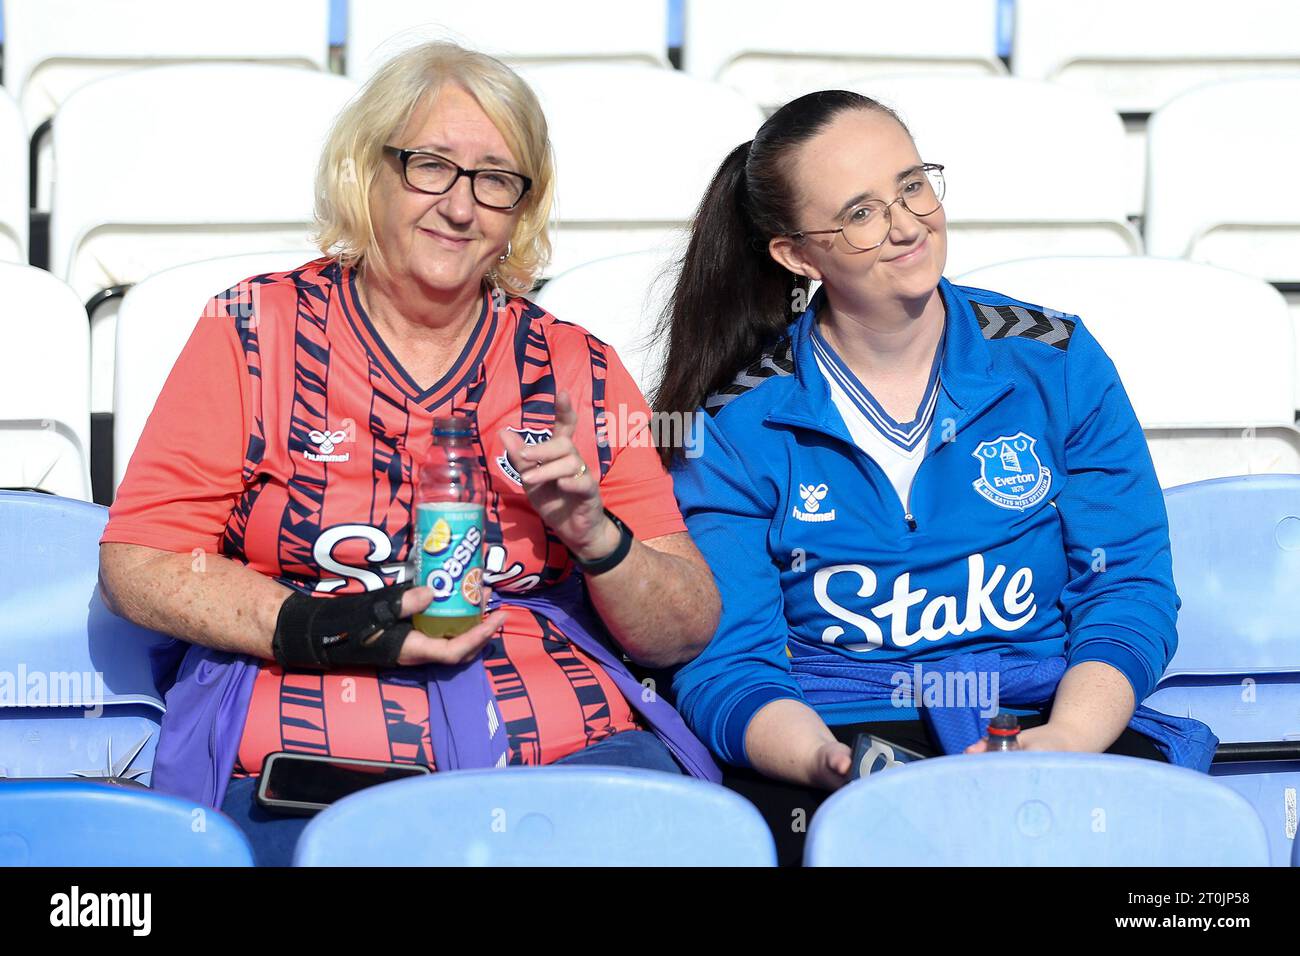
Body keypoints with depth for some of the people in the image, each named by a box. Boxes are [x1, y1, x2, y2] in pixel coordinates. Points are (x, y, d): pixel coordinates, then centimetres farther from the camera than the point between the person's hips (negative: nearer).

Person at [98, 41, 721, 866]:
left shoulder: (578, 371, 15)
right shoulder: (256, 329, 10)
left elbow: (686, 632, 14)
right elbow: (138, 563, 3)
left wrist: (593, 535, -7)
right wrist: (312, 628, -12)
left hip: (565, 741, 2)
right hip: (308, 745, -2)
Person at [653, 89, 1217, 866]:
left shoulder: (1056, 364, 9)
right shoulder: (736, 423, 4)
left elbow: (1128, 590, 5)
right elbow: (726, 664, -1)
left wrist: (1068, 737, -16)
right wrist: (833, 765, -23)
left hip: (1046, 722, 2)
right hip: (832, 737, -2)